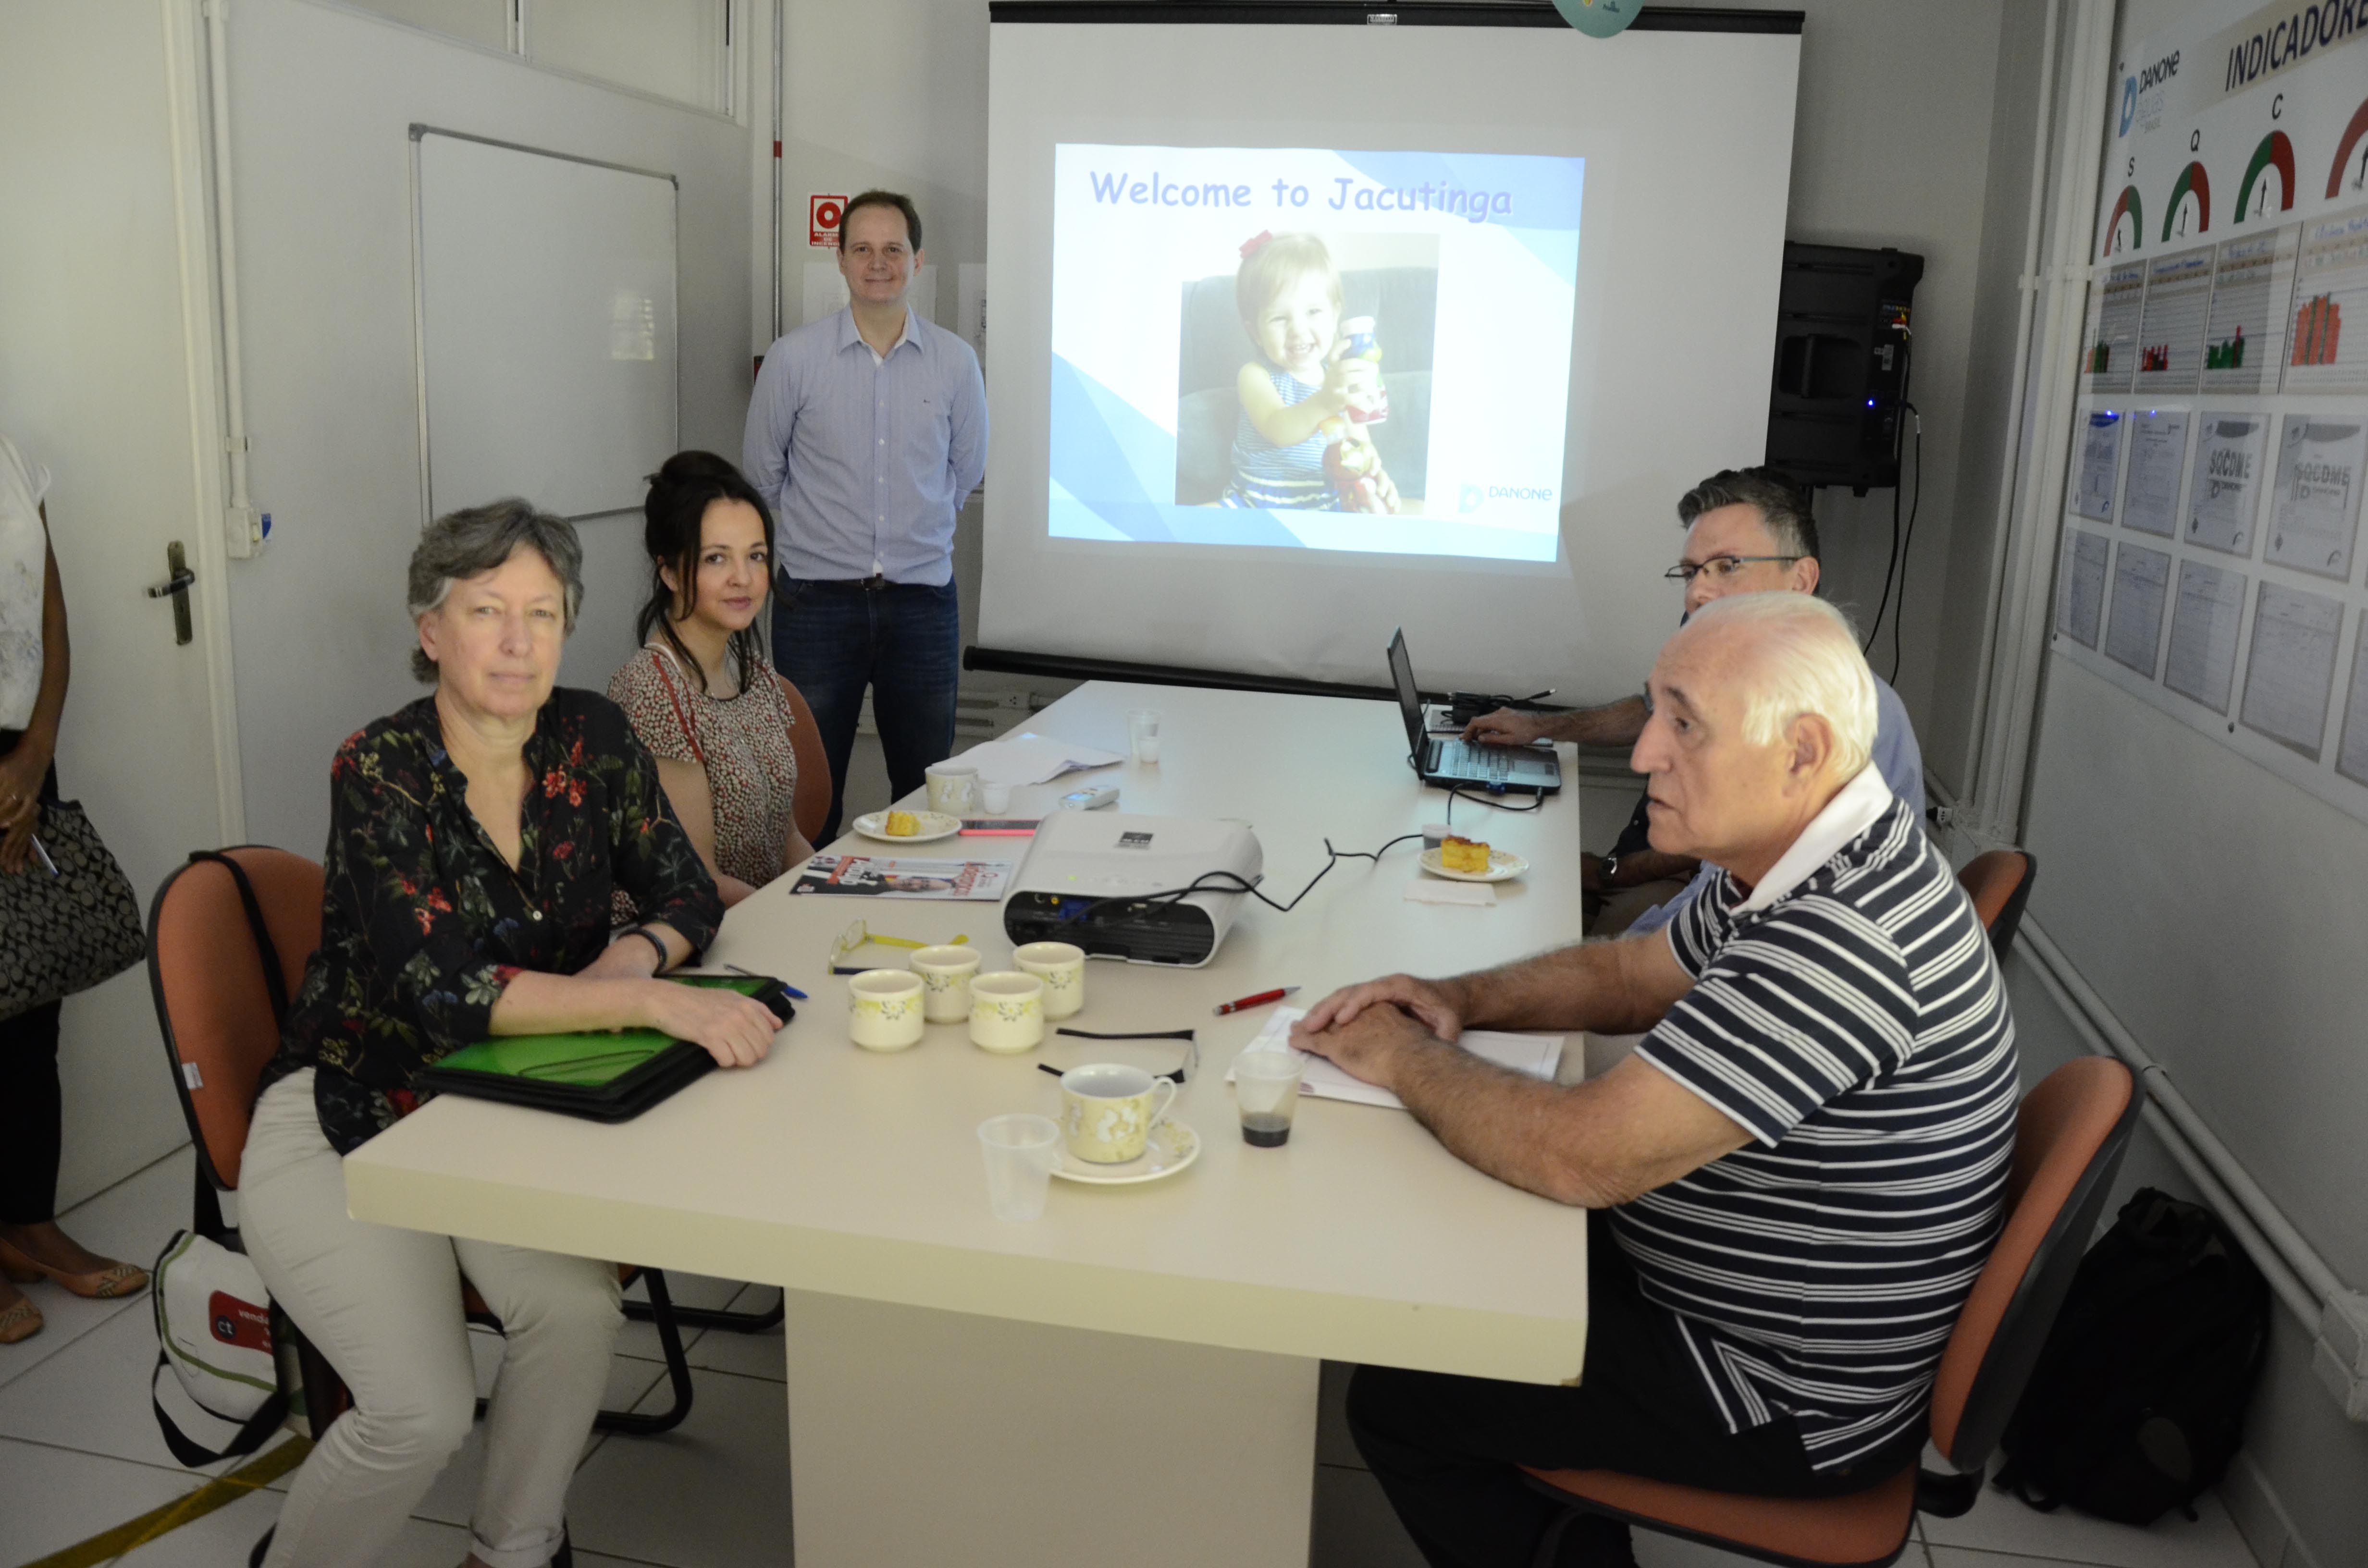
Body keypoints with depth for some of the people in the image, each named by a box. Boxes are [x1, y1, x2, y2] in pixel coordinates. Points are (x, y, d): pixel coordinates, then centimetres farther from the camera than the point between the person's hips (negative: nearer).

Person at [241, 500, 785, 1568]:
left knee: (577, 1306, -24)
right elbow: (442, 989, -28)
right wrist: (656, 1003, -39)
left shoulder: (593, 739, -4)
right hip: (349, 1118, -3)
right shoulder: (379, 771, -18)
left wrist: (641, 950, -21)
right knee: (425, 1410, -20)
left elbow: (687, 892, 4)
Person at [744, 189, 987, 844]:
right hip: (818, 599, -1)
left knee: (927, 789, 9)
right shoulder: (793, 359, -2)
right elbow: (762, 472, 10)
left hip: (923, 599, 2)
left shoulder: (956, 362, 2)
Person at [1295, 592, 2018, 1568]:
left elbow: (1579, 1159, -33)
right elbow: (1633, 975, 13)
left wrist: (1403, 1059, -17)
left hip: (1795, 1404, -9)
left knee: (1397, 1401, -2)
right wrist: (1462, 999, -4)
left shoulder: (1838, 942, -34)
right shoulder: (1799, 865, -2)